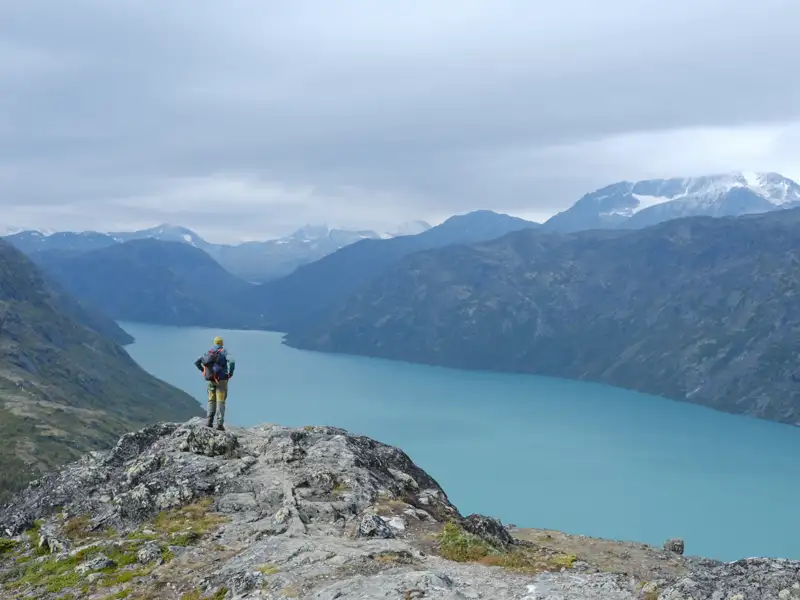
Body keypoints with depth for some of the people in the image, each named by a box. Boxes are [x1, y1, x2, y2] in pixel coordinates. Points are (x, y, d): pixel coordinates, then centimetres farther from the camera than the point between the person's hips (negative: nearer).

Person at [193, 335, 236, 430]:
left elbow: (196, 362, 10)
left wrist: (204, 371, 14)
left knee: (211, 400, 14)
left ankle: (209, 421, 6)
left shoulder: (209, 352, 10)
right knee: (220, 401, -3)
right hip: (221, 380, -4)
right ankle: (219, 423, -10)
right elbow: (232, 362, -23)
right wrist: (230, 373, -9)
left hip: (211, 380, 4)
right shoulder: (224, 352, -5)